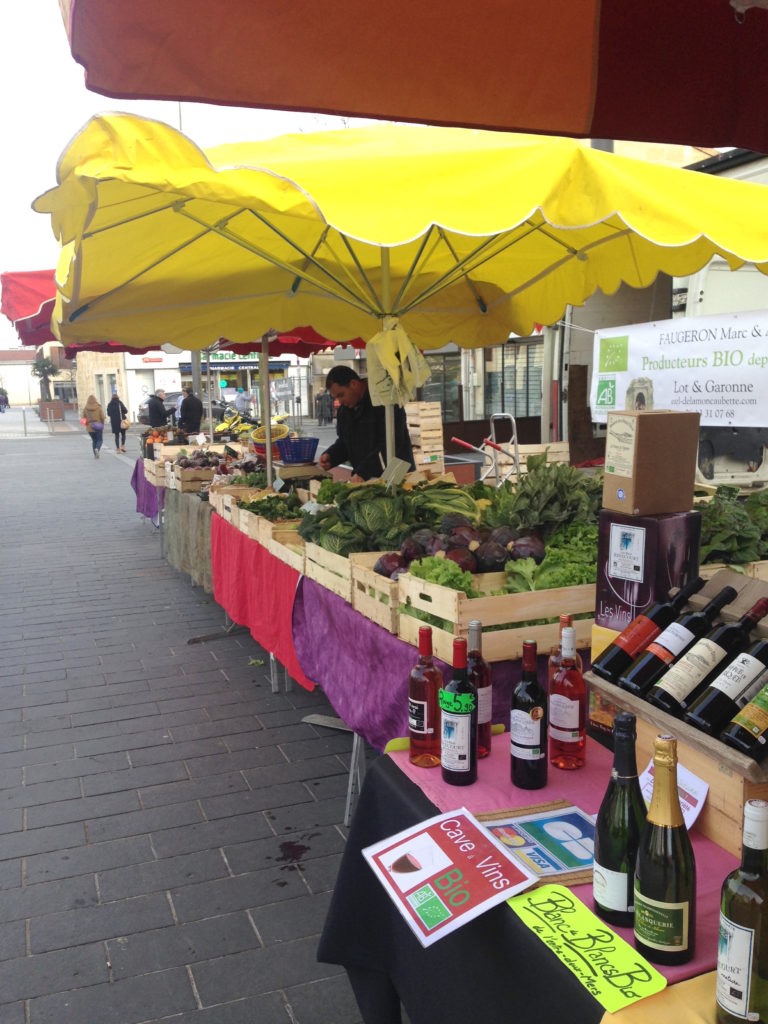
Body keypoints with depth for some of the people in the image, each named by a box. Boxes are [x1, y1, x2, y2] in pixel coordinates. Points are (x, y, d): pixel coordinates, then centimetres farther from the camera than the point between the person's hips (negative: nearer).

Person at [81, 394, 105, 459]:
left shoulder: (86, 408, -2)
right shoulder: (98, 407, -6)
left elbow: (83, 418, 1)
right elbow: (102, 417, -7)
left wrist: (87, 423, 16)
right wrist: (102, 424, 8)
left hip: (90, 427, 2)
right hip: (98, 427, -2)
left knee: (94, 440, 16)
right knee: (100, 440, 8)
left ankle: (95, 454, 12)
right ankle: (97, 448, -21)